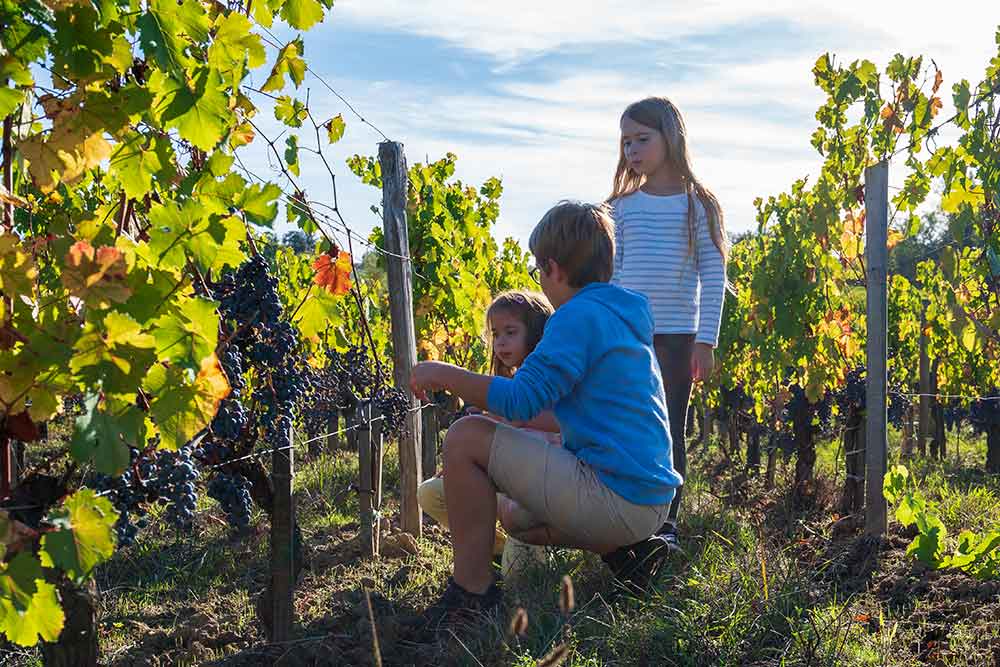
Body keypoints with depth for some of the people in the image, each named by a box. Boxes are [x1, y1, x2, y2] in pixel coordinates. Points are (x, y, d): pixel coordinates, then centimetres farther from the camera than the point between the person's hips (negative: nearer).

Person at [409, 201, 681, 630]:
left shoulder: (579, 315, -13)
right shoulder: (628, 314, 17)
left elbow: (522, 399, -22)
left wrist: (443, 375, -12)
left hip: (615, 497, -10)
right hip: (651, 501, 10)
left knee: (466, 439, -10)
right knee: (513, 516, 31)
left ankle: (471, 592, -7)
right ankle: (624, 549, 11)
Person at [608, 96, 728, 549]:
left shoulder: (698, 204, 0)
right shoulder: (623, 206, 8)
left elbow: (713, 275, -1)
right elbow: (610, 274, 11)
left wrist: (706, 340, -7)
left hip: (677, 334, -2)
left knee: (670, 430, 2)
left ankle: (667, 525, 11)